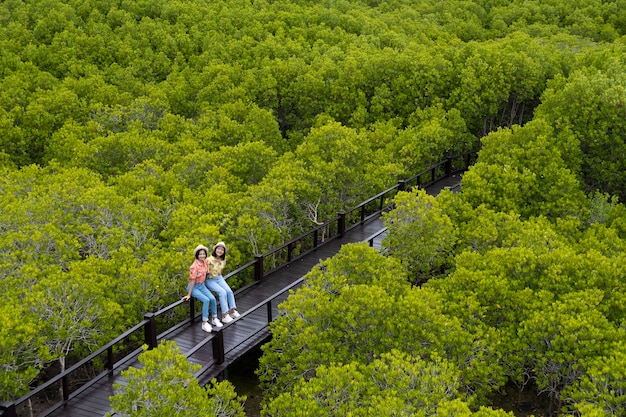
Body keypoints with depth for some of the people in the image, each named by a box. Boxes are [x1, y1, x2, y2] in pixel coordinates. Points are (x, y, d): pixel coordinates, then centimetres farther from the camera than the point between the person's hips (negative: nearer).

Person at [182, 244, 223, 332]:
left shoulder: (205, 262, -2)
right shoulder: (194, 266, -24)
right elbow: (192, 280, -21)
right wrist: (189, 295, -18)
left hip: (202, 285, 6)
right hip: (194, 287, -6)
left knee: (213, 299, -14)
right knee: (206, 300, -25)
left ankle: (214, 319, 5)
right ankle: (204, 323, -19)